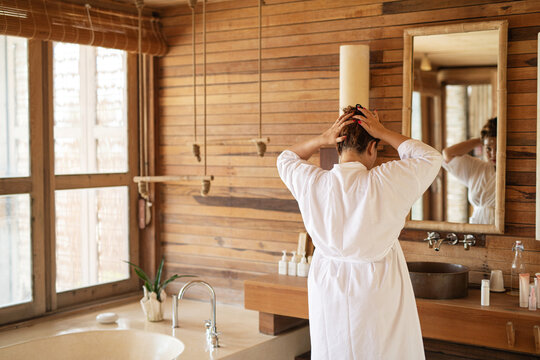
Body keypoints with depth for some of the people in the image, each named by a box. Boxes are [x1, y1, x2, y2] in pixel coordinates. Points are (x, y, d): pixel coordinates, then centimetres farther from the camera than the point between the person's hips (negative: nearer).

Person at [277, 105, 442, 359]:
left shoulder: (312, 183, -8)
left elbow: (286, 159, 15)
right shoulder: (387, 182, -15)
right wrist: (384, 133, 0)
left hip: (328, 291, 3)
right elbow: (431, 158, 3)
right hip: (378, 291, -3)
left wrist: (322, 140, 2)